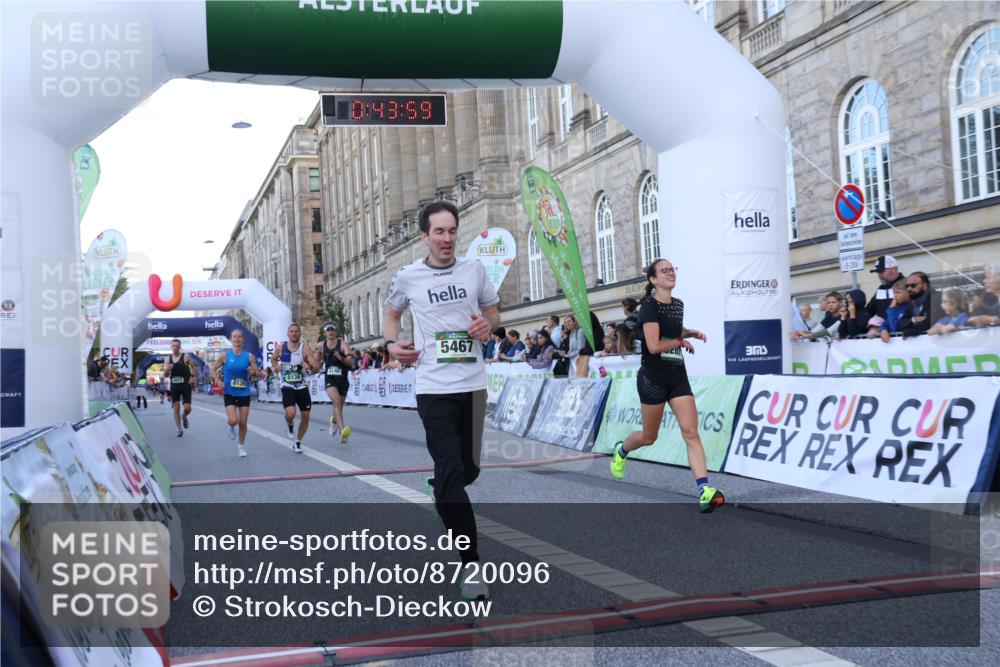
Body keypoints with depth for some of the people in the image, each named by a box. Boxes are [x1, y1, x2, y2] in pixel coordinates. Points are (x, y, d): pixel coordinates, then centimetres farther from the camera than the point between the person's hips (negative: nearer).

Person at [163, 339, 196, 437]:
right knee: (176, 408, 1)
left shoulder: (186, 357, -7)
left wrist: (192, 377, -7)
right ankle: (179, 429, 12)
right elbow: (165, 376, 7)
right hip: (174, 386, 3)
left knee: (187, 408, -8)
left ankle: (184, 416, 28)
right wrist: (166, 370, -15)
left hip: (186, 386, -3)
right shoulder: (168, 359, 3)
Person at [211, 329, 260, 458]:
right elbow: (213, 369, 5)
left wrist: (254, 373, -21)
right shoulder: (225, 356, -5)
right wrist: (219, 382, -8)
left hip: (244, 393, 1)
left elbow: (258, 373, 1)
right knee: (233, 420, -17)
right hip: (229, 393, -1)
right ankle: (230, 427, 20)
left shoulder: (249, 356, -3)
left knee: (243, 422, 4)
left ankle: (241, 446, 24)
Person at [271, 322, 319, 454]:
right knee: (290, 413, -23)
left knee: (305, 416, 4)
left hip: (302, 387, 1)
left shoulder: (305, 348, -9)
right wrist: (275, 366, -3)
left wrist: (310, 367, -38)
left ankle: (297, 442, 27)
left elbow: (316, 367, -15)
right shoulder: (280, 348, -2)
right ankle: (290, 426, 14)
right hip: (287, 387, -1)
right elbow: (273, 358, 20)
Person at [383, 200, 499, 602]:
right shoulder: (407, 278, 0)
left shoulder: (474, 269, 5)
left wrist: (488, 325, -7)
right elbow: (392, 313, 18)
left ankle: (440, 489, 51)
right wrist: (391, 344, -1)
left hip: (473, 384, 3)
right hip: (434, 387, -3)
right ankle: (471, 565, -10)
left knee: (468, 469, 14)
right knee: (451, 472, -14)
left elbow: (493, 312, 16)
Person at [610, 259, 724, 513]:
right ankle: (621, 450, 44)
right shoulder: (649, 306, -13)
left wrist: (691, 332, 11)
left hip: (678, 376, 6)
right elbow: (653, 345, -23)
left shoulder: (678, 304, 10)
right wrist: (681, 341, -9)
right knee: (649, 437, 11)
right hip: (653, 378, -6)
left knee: (691, 432, -8)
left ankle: (704, 490, -14)